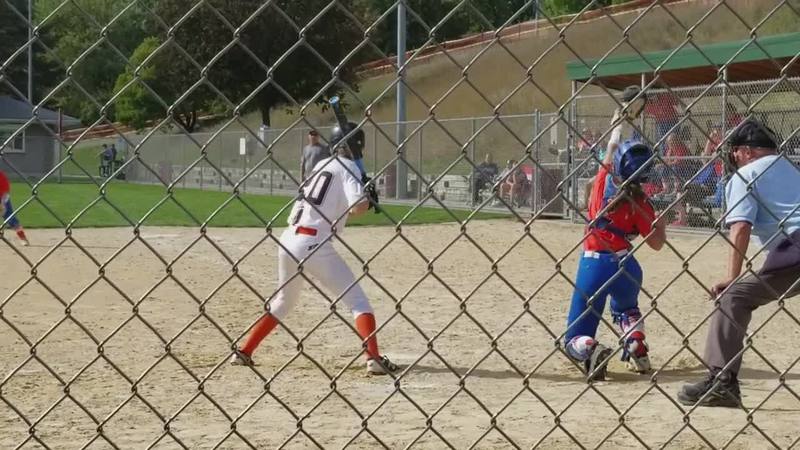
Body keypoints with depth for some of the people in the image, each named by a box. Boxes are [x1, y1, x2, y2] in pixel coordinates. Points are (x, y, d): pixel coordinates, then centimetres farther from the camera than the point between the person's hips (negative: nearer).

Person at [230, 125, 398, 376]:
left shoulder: (322, 165, 21)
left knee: (284, 301, 26)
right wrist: (367, 201, 7)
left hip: (288, 240, 7)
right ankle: (374, 358, -14)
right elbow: (358, 207, -14)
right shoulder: (348, 168, 0)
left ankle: (243, 353, 26)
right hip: (314, 244, -7)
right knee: (357, 300, -1)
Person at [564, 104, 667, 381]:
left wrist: (617, 125, 28)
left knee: (575, 339, 6)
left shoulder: (604, 182, -5)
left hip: (593, 264, -1)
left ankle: (591, 351, -28)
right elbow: (657, 243, -1)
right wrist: (660, 219, 14)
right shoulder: (639, 203, -6)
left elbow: (611, 148, 14)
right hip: (626, 266, 1)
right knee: (627, 309, 35)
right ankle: (636, 350, 8)